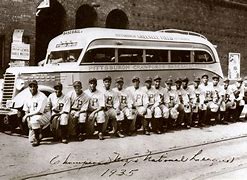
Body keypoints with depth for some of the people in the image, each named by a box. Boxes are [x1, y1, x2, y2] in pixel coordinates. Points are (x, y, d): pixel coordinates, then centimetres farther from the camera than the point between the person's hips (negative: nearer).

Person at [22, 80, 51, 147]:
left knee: (34, 119, -38)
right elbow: (26, 111, 10)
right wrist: (28, 119, -9)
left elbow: (39, 111, -22)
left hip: (44, 115, -5)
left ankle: (37, 139, -22)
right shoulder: (28, 98, 5)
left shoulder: (42, 97, -16)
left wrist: (27, 115, -19)